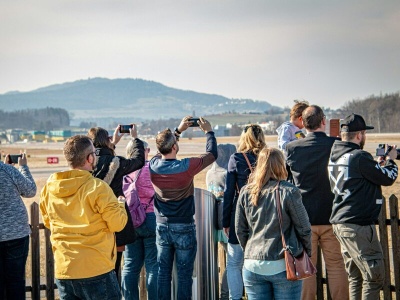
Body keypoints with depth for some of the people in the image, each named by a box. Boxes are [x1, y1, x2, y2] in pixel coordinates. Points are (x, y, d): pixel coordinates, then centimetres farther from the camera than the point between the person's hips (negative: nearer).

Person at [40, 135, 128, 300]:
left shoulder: (48, 188, 1)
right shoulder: (98, 188, -16)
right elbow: (117, 223, -12)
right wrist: (120, 205, 7)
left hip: (63, 269, 5)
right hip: (96, 270, -5)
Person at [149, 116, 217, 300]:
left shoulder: (153, 165, -6)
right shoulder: (186, 167, -18)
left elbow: (162, 149, 17)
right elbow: (212, 153, -5)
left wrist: (178, 130, 19)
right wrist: (208, 131, 8)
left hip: (162, 226, 4)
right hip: (184, 227, -4)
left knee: (163, 272, 11)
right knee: (184, 274, 4)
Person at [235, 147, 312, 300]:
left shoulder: (246, 192, 2)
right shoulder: (289, 192, -9)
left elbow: (240, 229, 7)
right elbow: (304, 228, -4)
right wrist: (308, 252, 12)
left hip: (253, 265, 3)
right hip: (283, 265, -3)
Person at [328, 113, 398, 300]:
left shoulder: (335, 156, 11)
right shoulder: (359, 157, -16)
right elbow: (388, 178, -7)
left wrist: (378, 164, 19)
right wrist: (390, 160, 11)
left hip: (340, 223, 9)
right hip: (358, 225, -9)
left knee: (355, 277, 15)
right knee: (374, 277, -1)